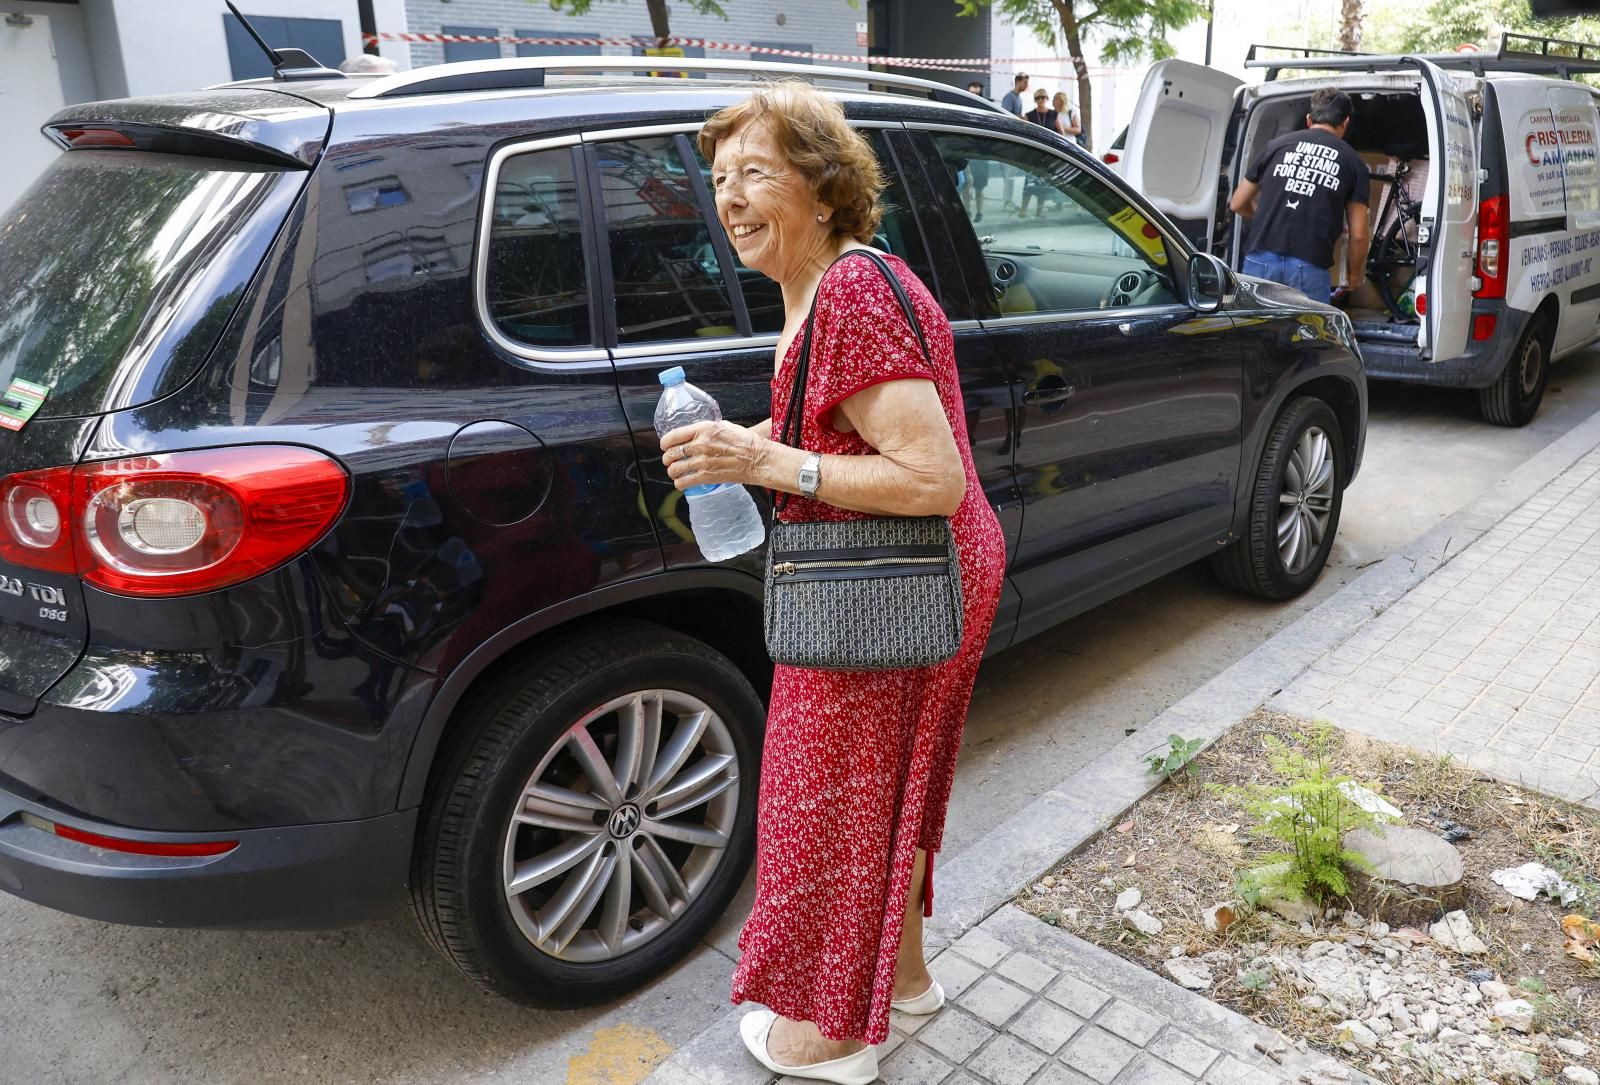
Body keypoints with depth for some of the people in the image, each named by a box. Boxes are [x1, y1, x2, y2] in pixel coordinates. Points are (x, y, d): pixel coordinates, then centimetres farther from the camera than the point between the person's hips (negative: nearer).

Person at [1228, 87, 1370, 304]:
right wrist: (1353, 276, 26)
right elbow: (1359, 235, 8)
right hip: (1310, 267, -1)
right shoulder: (1352, 161, 11)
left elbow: (1238, 204, 20)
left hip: (1261, 260, 1)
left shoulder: (1277, 145, 14)